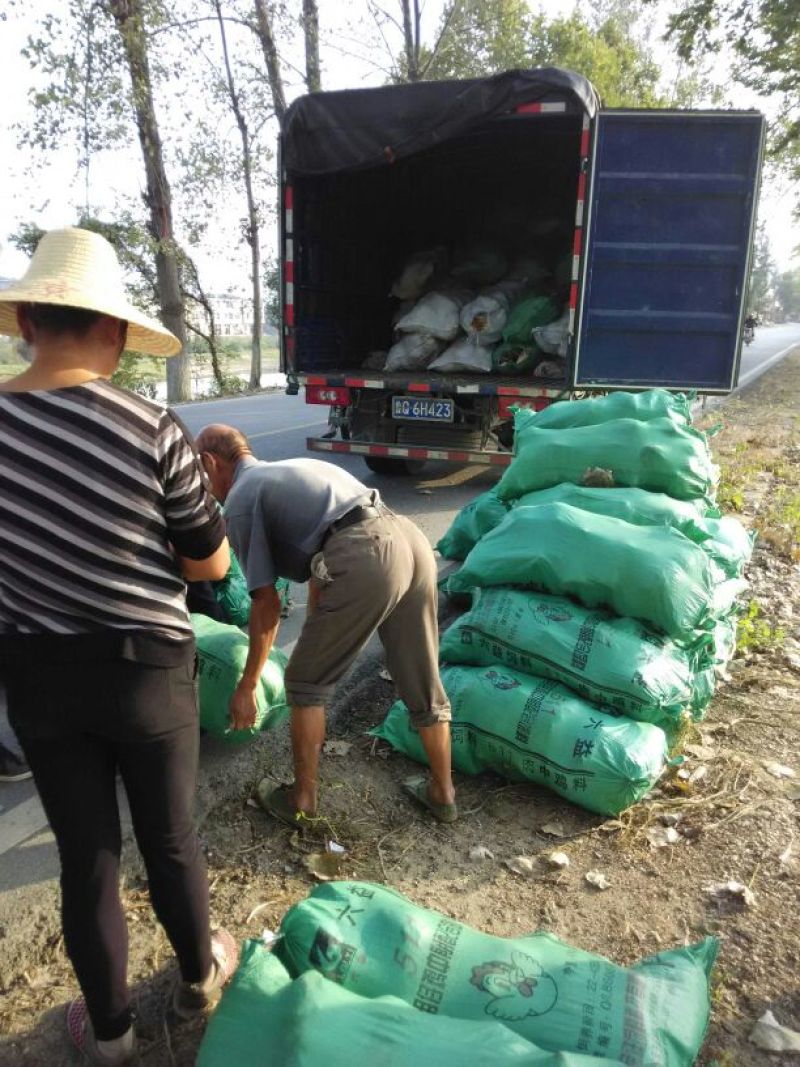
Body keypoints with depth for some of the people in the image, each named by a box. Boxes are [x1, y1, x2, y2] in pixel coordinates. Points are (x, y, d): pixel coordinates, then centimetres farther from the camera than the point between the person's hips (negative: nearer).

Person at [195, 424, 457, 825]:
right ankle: (443, 795, 37)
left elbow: (267, 605, 9)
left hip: (364, 561, -8)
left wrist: (246, 687, 20)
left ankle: (302, 800, 27)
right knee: (423, 685, 22)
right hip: (412, 540, 8)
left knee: (305, 683, 15)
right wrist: (318, 641, 47)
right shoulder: (293, 469, 35)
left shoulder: (238, 501, 11)